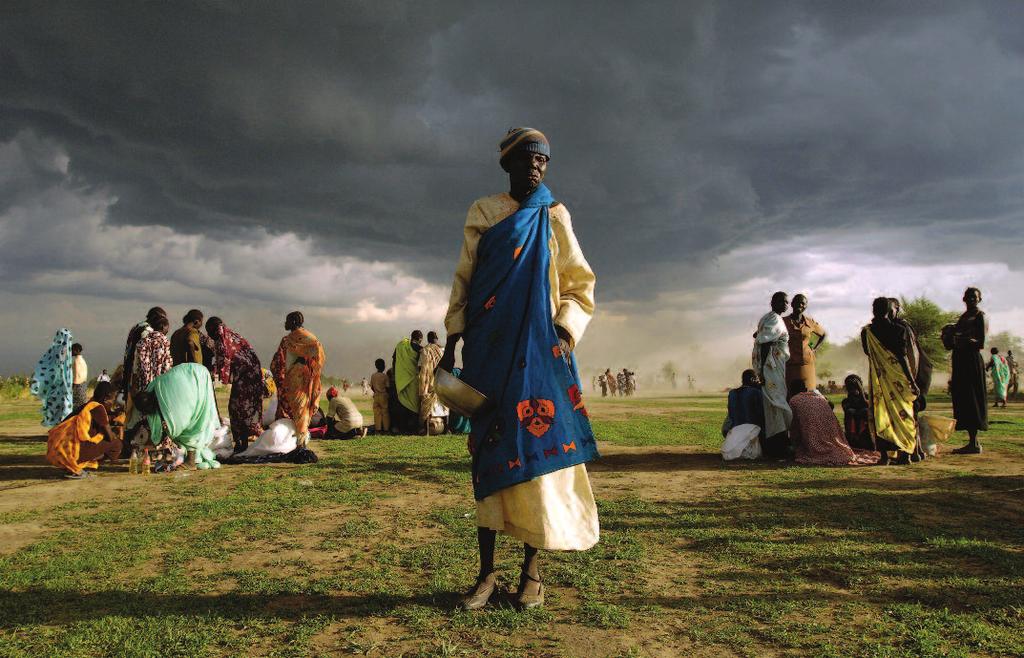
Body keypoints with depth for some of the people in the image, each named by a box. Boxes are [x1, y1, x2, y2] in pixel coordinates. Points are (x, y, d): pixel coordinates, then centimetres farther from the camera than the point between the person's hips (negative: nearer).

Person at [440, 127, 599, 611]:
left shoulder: (555, 217, 11)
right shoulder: (482, 213, 12)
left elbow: (579, 286, 9)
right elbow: (464, 280, 10)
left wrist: (565, 333, -8)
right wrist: (452, 341, 1)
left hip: (539, 347, 0)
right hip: (489, 348, 1)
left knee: (537, 444, -5)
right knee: (489, 447, -1)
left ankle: (531, 570, 5)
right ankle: (487, 572, 4)